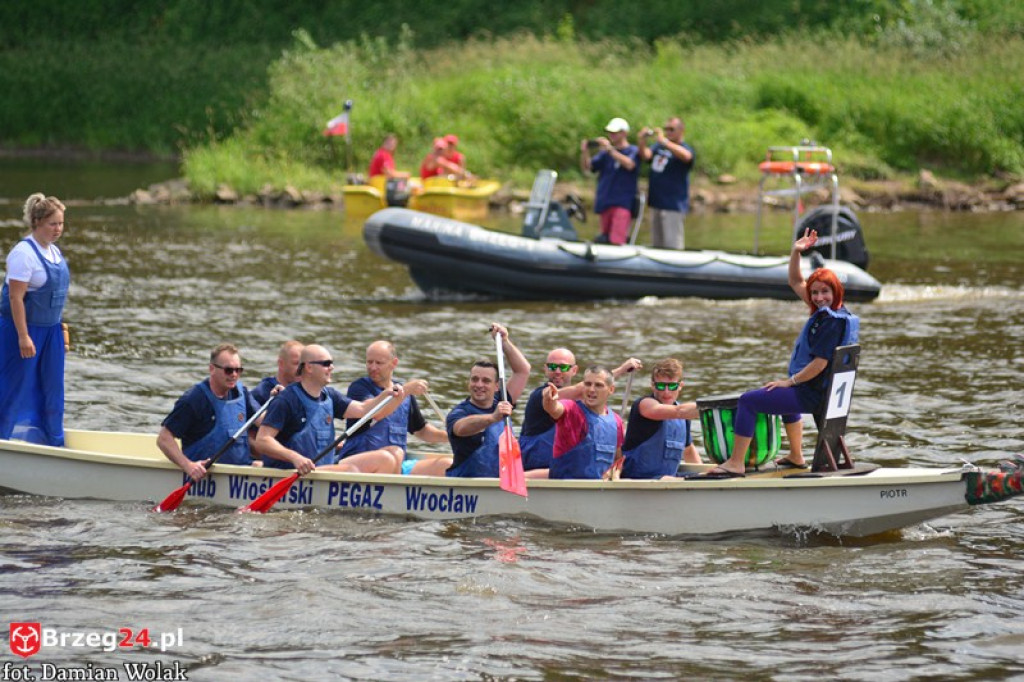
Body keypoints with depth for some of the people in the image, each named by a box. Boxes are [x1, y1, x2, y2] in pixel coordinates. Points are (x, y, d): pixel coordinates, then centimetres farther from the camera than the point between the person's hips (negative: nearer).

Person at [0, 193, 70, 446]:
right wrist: (23, 337, -23)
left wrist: (62, 328, 17)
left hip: (50, 330, 8)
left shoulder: (55, 252, 8)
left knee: (52, 388, 12)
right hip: (23, 328, -8)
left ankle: (54, 442, 22)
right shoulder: (24, 253, -18)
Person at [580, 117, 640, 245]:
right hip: (605, 203, 7)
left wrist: (610, 149, -27)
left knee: (616, 242, -18)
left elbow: (629, 164, -22)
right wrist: (584, 153, -7)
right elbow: (587, 167, 12)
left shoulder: (633, 151, 0)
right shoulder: (605, 153, 16)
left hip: (622, 202, -7)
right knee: (604, 241, 8)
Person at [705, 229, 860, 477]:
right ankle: (796, 456, 49)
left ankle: (736, 463, -13)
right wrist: (796, 252, 4)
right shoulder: (823, 310, 7)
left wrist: (790, 381, -18)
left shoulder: (833, 321, -22)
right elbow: (796, 282, 16)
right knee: (787, 398, 44)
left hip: (812, 395, -11)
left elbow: (820, 363, -26)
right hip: (822, 392, 11)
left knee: (747, 401, -12)